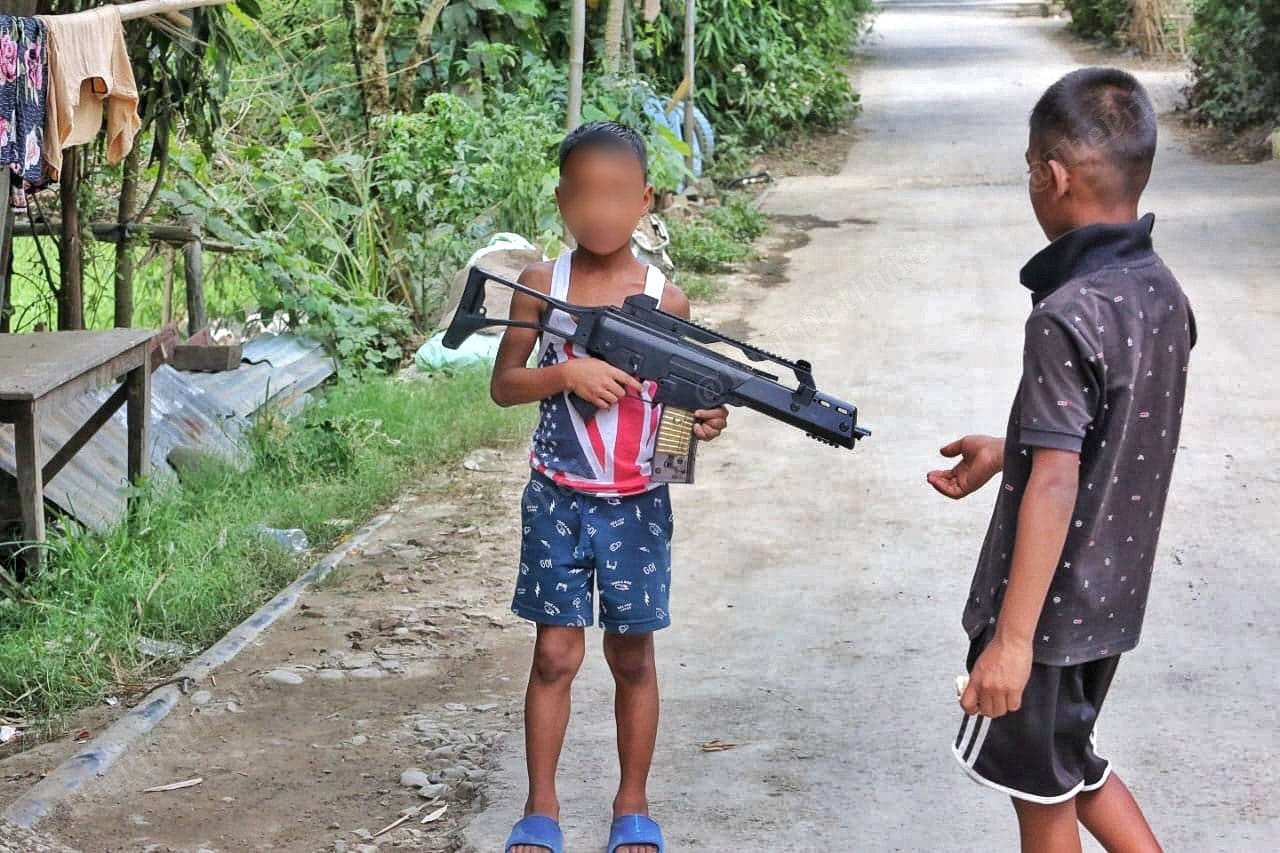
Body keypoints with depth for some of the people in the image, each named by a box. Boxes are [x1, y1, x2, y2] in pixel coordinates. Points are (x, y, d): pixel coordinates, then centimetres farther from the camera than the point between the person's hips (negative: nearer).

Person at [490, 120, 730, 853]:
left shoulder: (666, 299, -3)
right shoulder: (543, 286, -5)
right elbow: (504, 385, -3)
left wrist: (704, 418, -17)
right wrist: (566, 373, -21)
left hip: (637, 504, 1)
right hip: (558, 499, 0)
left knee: (634, 656, 9)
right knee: (556, 654, 5)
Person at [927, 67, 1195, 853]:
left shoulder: (1068, 315, -24)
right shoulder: (1161, 290, 1)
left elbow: (1055, 487, -26)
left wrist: (1012, 639, -23)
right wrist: (1008, 451, 25)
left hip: (1050, 604, -8)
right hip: (1114, 590, 8)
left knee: (1042, 790, 10)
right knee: (1070, 763, 25)